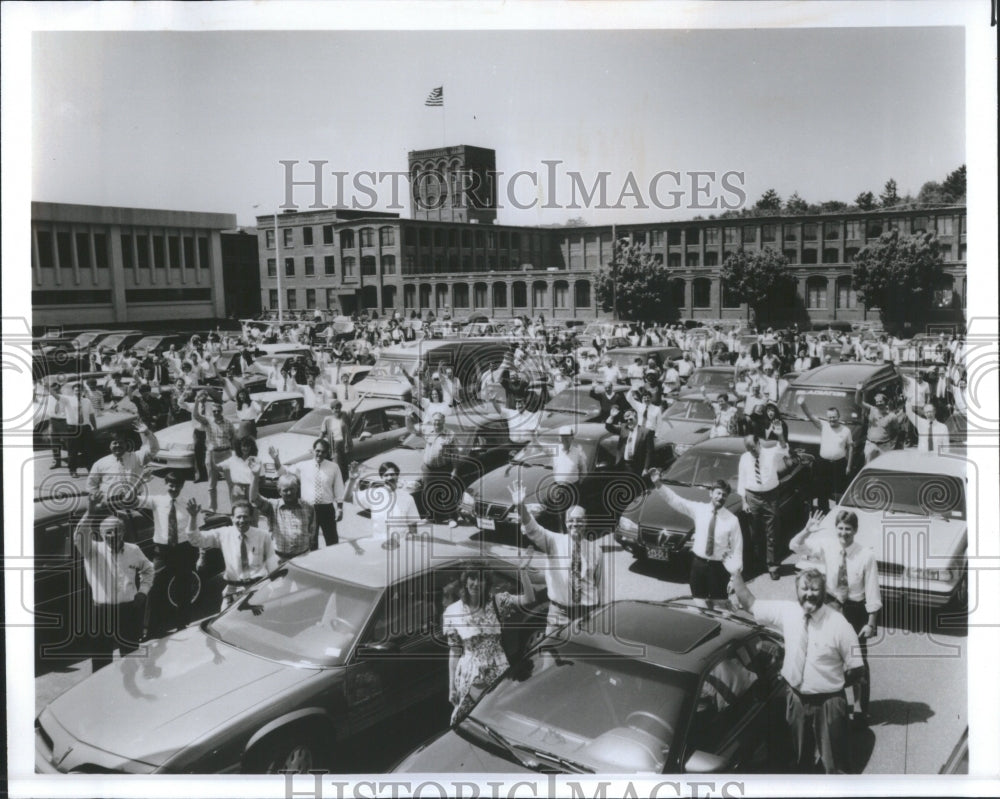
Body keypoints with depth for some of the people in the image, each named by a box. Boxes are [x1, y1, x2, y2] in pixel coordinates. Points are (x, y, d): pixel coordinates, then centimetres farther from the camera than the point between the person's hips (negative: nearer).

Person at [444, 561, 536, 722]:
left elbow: (528, 599, -16)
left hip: (499, 672, 1)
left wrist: (523, 570, -26)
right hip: (471, 676, -1)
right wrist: (451, 686, 2)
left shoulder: (497, 603, 0)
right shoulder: (453, 612, 0)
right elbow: (454, 652, 3)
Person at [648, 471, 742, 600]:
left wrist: (734, 576, -11)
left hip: (718, 567, -2)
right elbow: (675, 500, -3)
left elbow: (737, 549, -7)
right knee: (698, 598, 13)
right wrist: (658, 484, -15)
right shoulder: (698, 509, -3)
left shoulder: (732, 520, -10)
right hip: (698, 563, 3)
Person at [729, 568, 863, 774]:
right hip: (797, 698, 4)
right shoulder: (786, 611, -9)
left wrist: (833, 685, -3)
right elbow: (750, 604, 0)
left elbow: (857, 669, -12)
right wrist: (736, 574, -2)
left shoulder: (838, 624, -20)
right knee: (802, 758, 24)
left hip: (828, 702, -4)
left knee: (834, 763, 10)